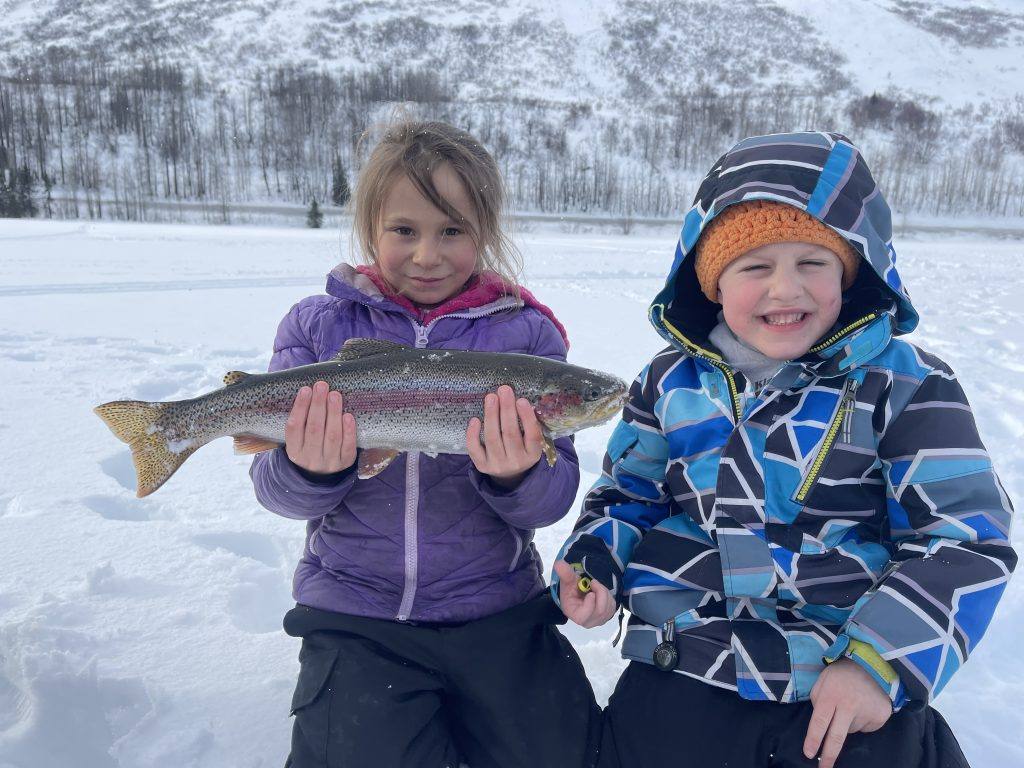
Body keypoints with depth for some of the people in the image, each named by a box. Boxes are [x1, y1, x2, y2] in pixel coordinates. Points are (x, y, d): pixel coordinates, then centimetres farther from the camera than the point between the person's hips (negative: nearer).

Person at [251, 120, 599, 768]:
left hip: (498, 611, 1)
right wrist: (310, 470, -26)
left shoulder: (525, 332, -4)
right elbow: (276, 492, -4)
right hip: (354, 614, 0)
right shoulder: (319, 325, -2)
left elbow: (553, 500, -7)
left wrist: (515, 477, -30)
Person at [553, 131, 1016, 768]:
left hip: (855, 692, -1)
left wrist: (881, 662, -14)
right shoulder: (671, 382, 1)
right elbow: (629, 491, 13)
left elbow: (963, 537, -6)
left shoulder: (906, 385, -7)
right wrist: (593, 561, -5)